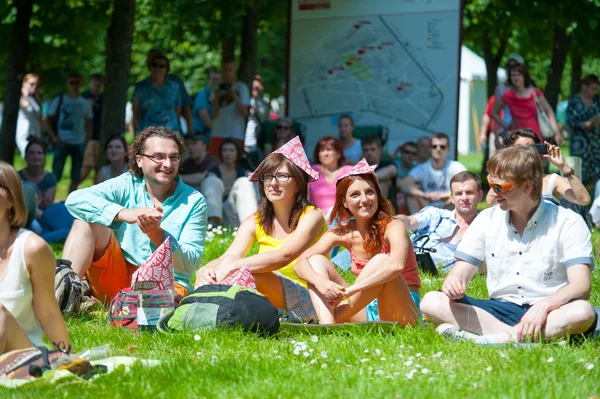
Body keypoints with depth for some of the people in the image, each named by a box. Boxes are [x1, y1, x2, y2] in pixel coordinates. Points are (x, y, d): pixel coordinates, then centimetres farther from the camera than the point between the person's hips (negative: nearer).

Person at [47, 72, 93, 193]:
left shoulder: (85, 103, 10)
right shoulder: (59, 100, 2)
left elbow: (88, 124, 14)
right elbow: (49, 120, 2)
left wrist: (87, 141, 3)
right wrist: (54, 136, -12)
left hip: (79, 143, 3)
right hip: (62, 142, -3)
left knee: (76, 177, 7)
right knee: (56, 174, -6)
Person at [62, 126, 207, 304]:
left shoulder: (194, 201, 0)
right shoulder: (127, 185, 3)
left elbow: (190, 264, -9)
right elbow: (75, 199, -14)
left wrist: (157, 235, -28)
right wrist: (123, 213, -29)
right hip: (118, 278, 3)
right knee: (88, 219, -18)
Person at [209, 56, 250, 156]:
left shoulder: (241, 87, 3)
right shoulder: (217, 89, 13)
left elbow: (244, 112, -5)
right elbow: (214, 114, 5)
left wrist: (234, 97, -15)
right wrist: (217, 98, -8)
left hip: (235, 134, -3)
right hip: (217, 134, 3)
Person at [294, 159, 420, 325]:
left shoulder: (393, 227, -12)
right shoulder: (342, 233, 3)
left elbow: (396, 265, -34)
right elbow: (301, 263, -5)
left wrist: (349, 290, -38)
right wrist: (320, 282, -29)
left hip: (402, 313, -5)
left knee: (381, 261, -29)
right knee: (316, 260, -5)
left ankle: (335, 318, -23)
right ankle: (326, 324, -31)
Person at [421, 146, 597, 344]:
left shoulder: (568, 223, -5)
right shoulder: (487, 220, 9)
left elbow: (581, 286, -15)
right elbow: (460, 273, 8)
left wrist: (544, 305, -35)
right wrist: (453, 283, -19)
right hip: (500, 311, 4)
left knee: (583, 312, -38)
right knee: (431, 302, -18)